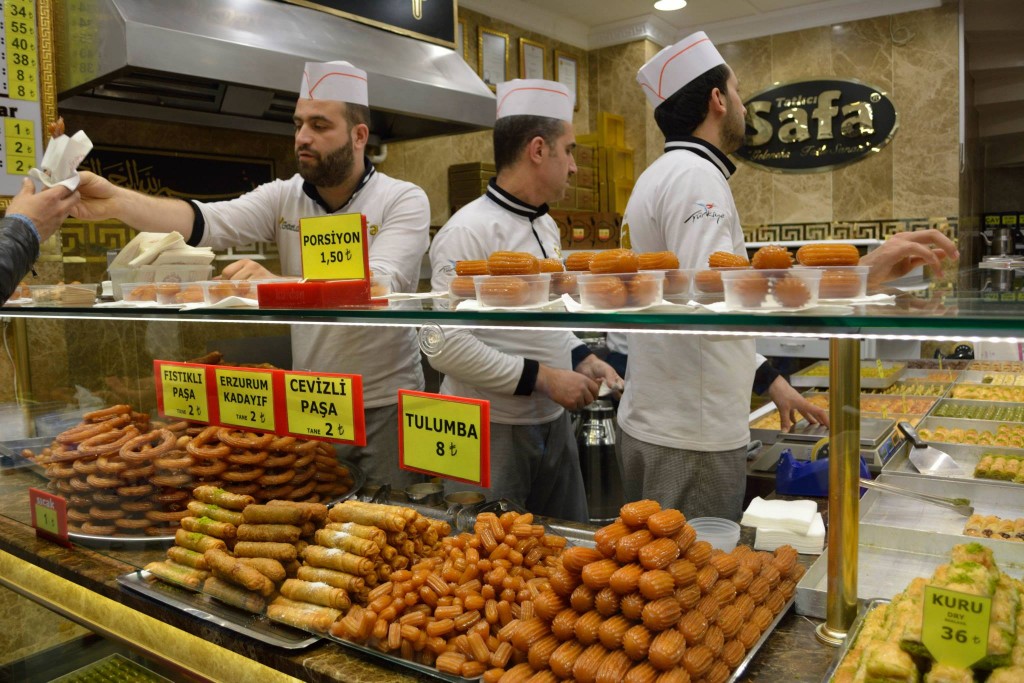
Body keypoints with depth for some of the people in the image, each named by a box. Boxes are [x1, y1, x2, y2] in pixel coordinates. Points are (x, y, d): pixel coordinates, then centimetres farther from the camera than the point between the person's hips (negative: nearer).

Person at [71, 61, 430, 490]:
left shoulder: (404, 201, -12)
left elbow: (379, 287, -28)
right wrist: (117, 201, -30)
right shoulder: (284, 198, 1)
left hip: (385, 405, -3)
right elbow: (208, 221, -13)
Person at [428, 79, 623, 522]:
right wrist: (544, 378, -21)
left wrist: (583, 359, 4)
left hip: (553, 422, 8)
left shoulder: (547, 226, 10)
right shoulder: (469, 231, -19)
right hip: (493, 432, -8)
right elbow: (446, 345, -24)